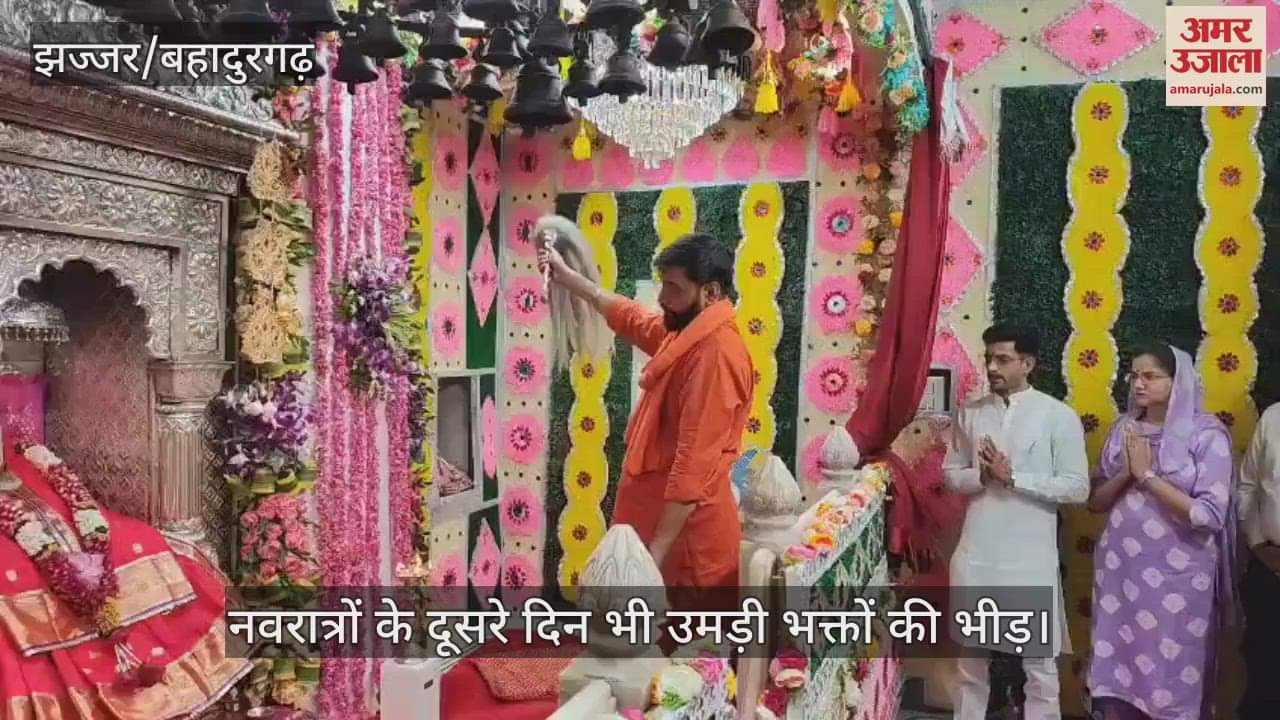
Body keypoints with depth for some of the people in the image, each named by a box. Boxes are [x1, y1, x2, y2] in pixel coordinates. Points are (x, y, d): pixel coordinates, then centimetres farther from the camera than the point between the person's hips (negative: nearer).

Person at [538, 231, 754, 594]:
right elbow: (629, 316, 29)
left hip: (685, 531, -10)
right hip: (661, 512, 10)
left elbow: (695, 463, -28)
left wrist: (657, 550, -27)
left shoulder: (715, 350, -23)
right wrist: (566, 276, 30)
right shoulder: (683, 332, 8)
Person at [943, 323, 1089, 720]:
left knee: (1040, 662, 9)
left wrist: (1012, 476, -17)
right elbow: (951, 475, 9)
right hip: (975, 555, 3)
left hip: (1030, 559, -3)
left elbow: (1077, 487, -8)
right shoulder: (970, 414, 6)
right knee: (971, 656, 15)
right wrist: (981, 475, -12)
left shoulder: (1058, 416, -5)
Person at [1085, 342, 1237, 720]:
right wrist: (1125, 474, -10)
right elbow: (1095, 501, 8)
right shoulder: (1123, 429, 5)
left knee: (1171, 680, 7)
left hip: (1175, 575, -4)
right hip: (1119, 569, 4)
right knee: (1115, 675, 11)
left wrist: (1146, 475, -16)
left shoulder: (1206, 434, -8)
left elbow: (1209, 516, -16)